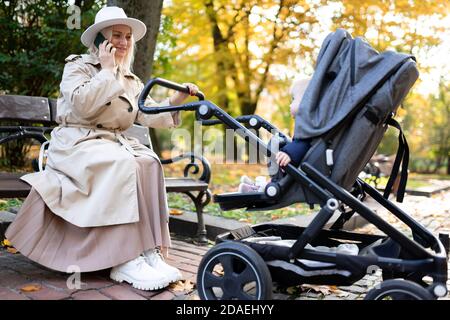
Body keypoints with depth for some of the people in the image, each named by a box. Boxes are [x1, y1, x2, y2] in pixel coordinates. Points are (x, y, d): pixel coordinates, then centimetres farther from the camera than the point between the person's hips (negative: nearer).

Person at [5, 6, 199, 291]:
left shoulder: (131, 81, 19)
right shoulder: (78, 65, 3)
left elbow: (149, 116, 6)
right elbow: (82, 105, -17)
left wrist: (175, 100, -9)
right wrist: (106, 69, -10)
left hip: (115, 143, 5)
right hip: (76, 142, -5)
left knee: (149, 163, -28)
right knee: (123, 164, -36)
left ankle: (150, 251, -29)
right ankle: (124, 260, -37)